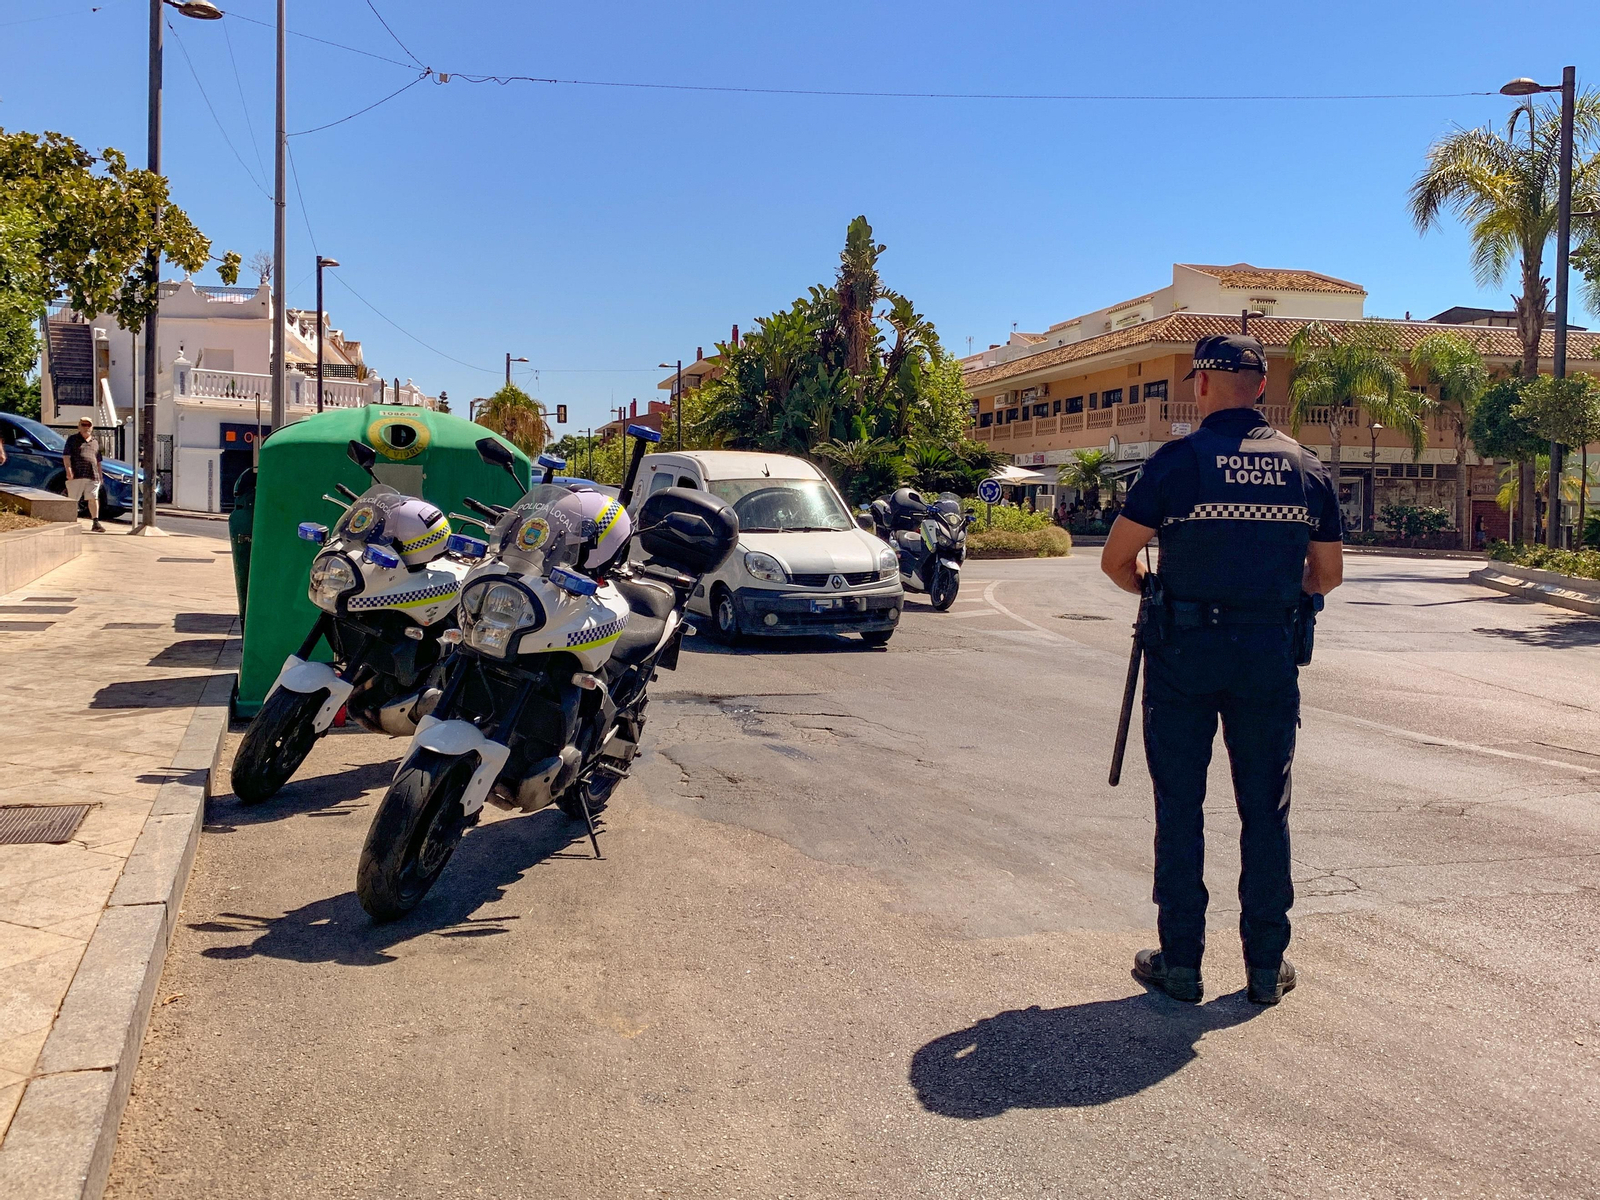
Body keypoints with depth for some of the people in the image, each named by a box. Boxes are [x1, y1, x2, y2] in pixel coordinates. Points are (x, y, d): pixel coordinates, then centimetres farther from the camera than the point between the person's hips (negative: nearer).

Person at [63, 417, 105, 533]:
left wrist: (100, 475, 20)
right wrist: (69, 470, -13)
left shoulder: (95, 441, 21)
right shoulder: (72, 439, 8)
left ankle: (95, 523, -9)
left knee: (94, 498, -6)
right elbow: (66, 456, -1)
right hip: (76, 475, -3)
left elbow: (98, 461, 26)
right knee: (71, 500, 1)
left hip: (92, 476, 3)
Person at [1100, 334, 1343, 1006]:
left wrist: (1155, 592, 14)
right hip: (1270, 654, 3)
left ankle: (1180, 960, 11)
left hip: (1185, 650, -3)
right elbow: (1328, 574, 9)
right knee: (1265, 810, 11)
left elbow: (1116, 560, -6)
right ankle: (1267, 965, 16)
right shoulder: (1304, 467, 5)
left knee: (1180, 807, 6)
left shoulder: (1178, 460, -7)